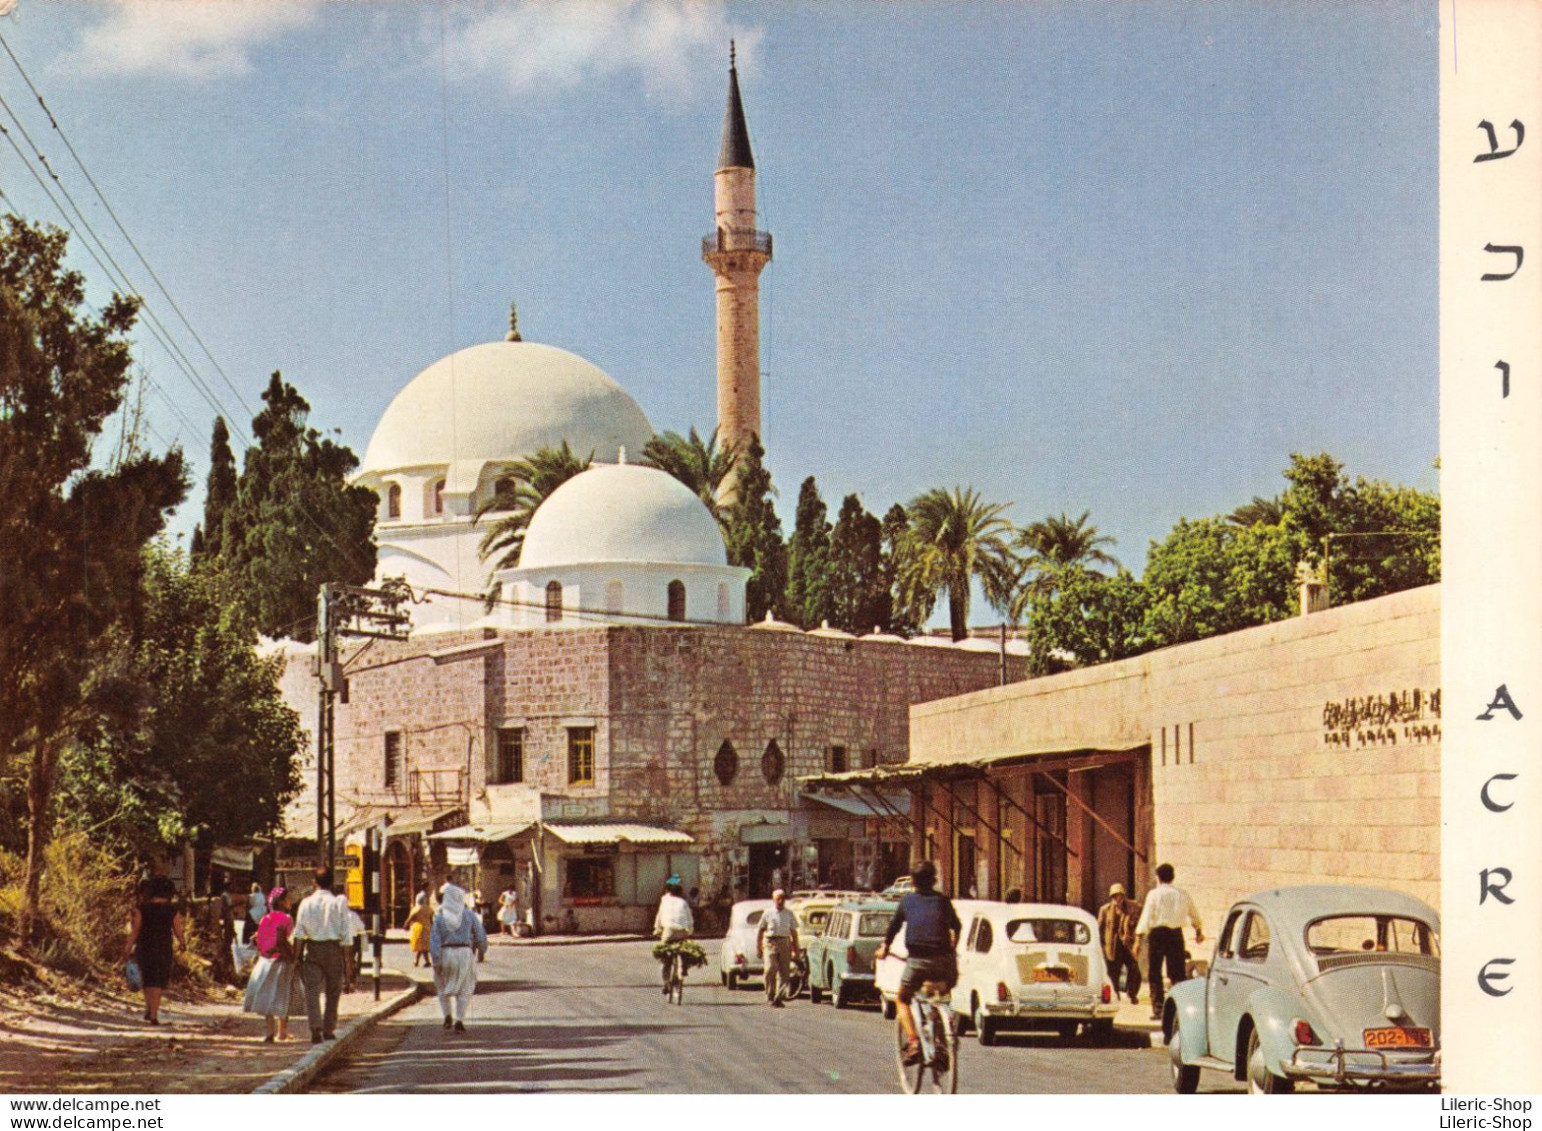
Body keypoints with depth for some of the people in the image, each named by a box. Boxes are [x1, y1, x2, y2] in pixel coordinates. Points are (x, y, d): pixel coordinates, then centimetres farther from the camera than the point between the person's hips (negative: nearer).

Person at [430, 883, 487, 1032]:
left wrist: (436, 962, -6)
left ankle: (447, 1016, 10)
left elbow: (434, 940, -6)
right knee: (464, 989, 8)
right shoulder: (469, 915, -1)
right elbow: (480, 936, 0)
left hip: (445, 953, 1)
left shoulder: (439, 917, 0)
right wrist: (482, 952, 17)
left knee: (443, 987, 21)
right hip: (464, 953, -1)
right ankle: (460, 1021, -1)